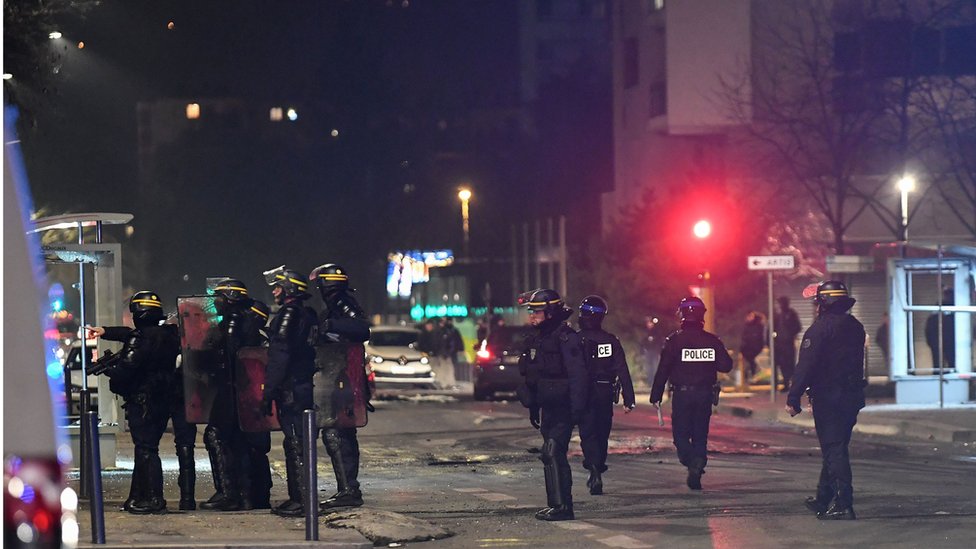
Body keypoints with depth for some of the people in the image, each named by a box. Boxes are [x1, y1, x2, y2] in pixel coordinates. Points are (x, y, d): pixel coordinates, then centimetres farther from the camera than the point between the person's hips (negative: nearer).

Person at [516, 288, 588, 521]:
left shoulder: (566, 338, -14)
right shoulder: (536, 340, 14)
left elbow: (578, 375, -18)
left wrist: (576, 409, -22)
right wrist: (533, 409, 21)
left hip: (562, 408, -9)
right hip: (547, 408, 9)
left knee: (552, 453, -15)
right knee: (554, 455, 13)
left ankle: (562, 506, -15)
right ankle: (557, 503, 19)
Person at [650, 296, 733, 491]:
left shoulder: (674, 341, -7)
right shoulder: (712, 341, 1)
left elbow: (663, 370, -8)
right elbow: (726, 365, 0)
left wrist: (656, 396, -2)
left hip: (682, 394, -3)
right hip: (705, 394, 3)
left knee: (681, 434, 3)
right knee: (700, 434, 11)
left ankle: (692, 461, -24)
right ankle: (697, 469, 0)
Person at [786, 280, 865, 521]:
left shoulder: (820, 328, -13)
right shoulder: (855, 327, 12)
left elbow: (806, 366, -17)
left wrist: (793, 398, -15)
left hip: (827, 398, -8)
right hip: (852, 397, 8)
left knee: (833, 449, -7)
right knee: (836, 448, 18)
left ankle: (843, 504, -13)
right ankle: (824, 498, 29)